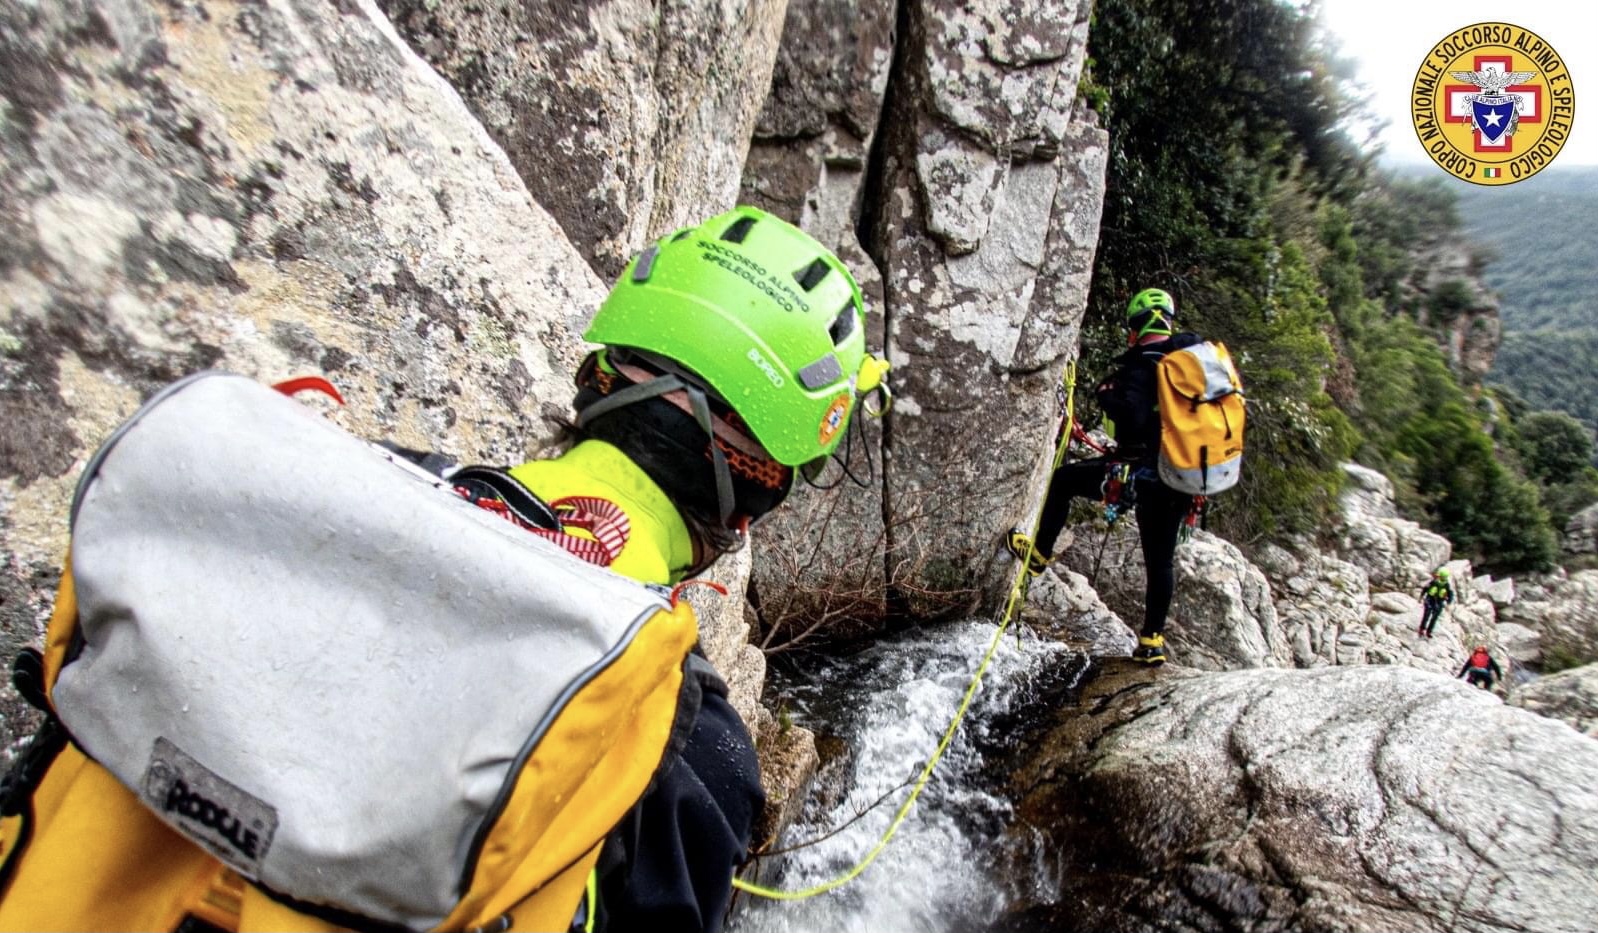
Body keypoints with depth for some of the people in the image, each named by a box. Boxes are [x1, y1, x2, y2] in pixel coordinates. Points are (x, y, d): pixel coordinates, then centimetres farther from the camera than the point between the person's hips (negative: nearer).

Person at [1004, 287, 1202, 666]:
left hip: (1142, 475, -7)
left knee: (1064, 478, 14)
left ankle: (1039, 552, 24)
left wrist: (1106, 394, -8)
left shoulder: (1141, 366, -14)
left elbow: (1133, 420, -25)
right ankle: (1153, 640, 24)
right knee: (1161, 559, 16)